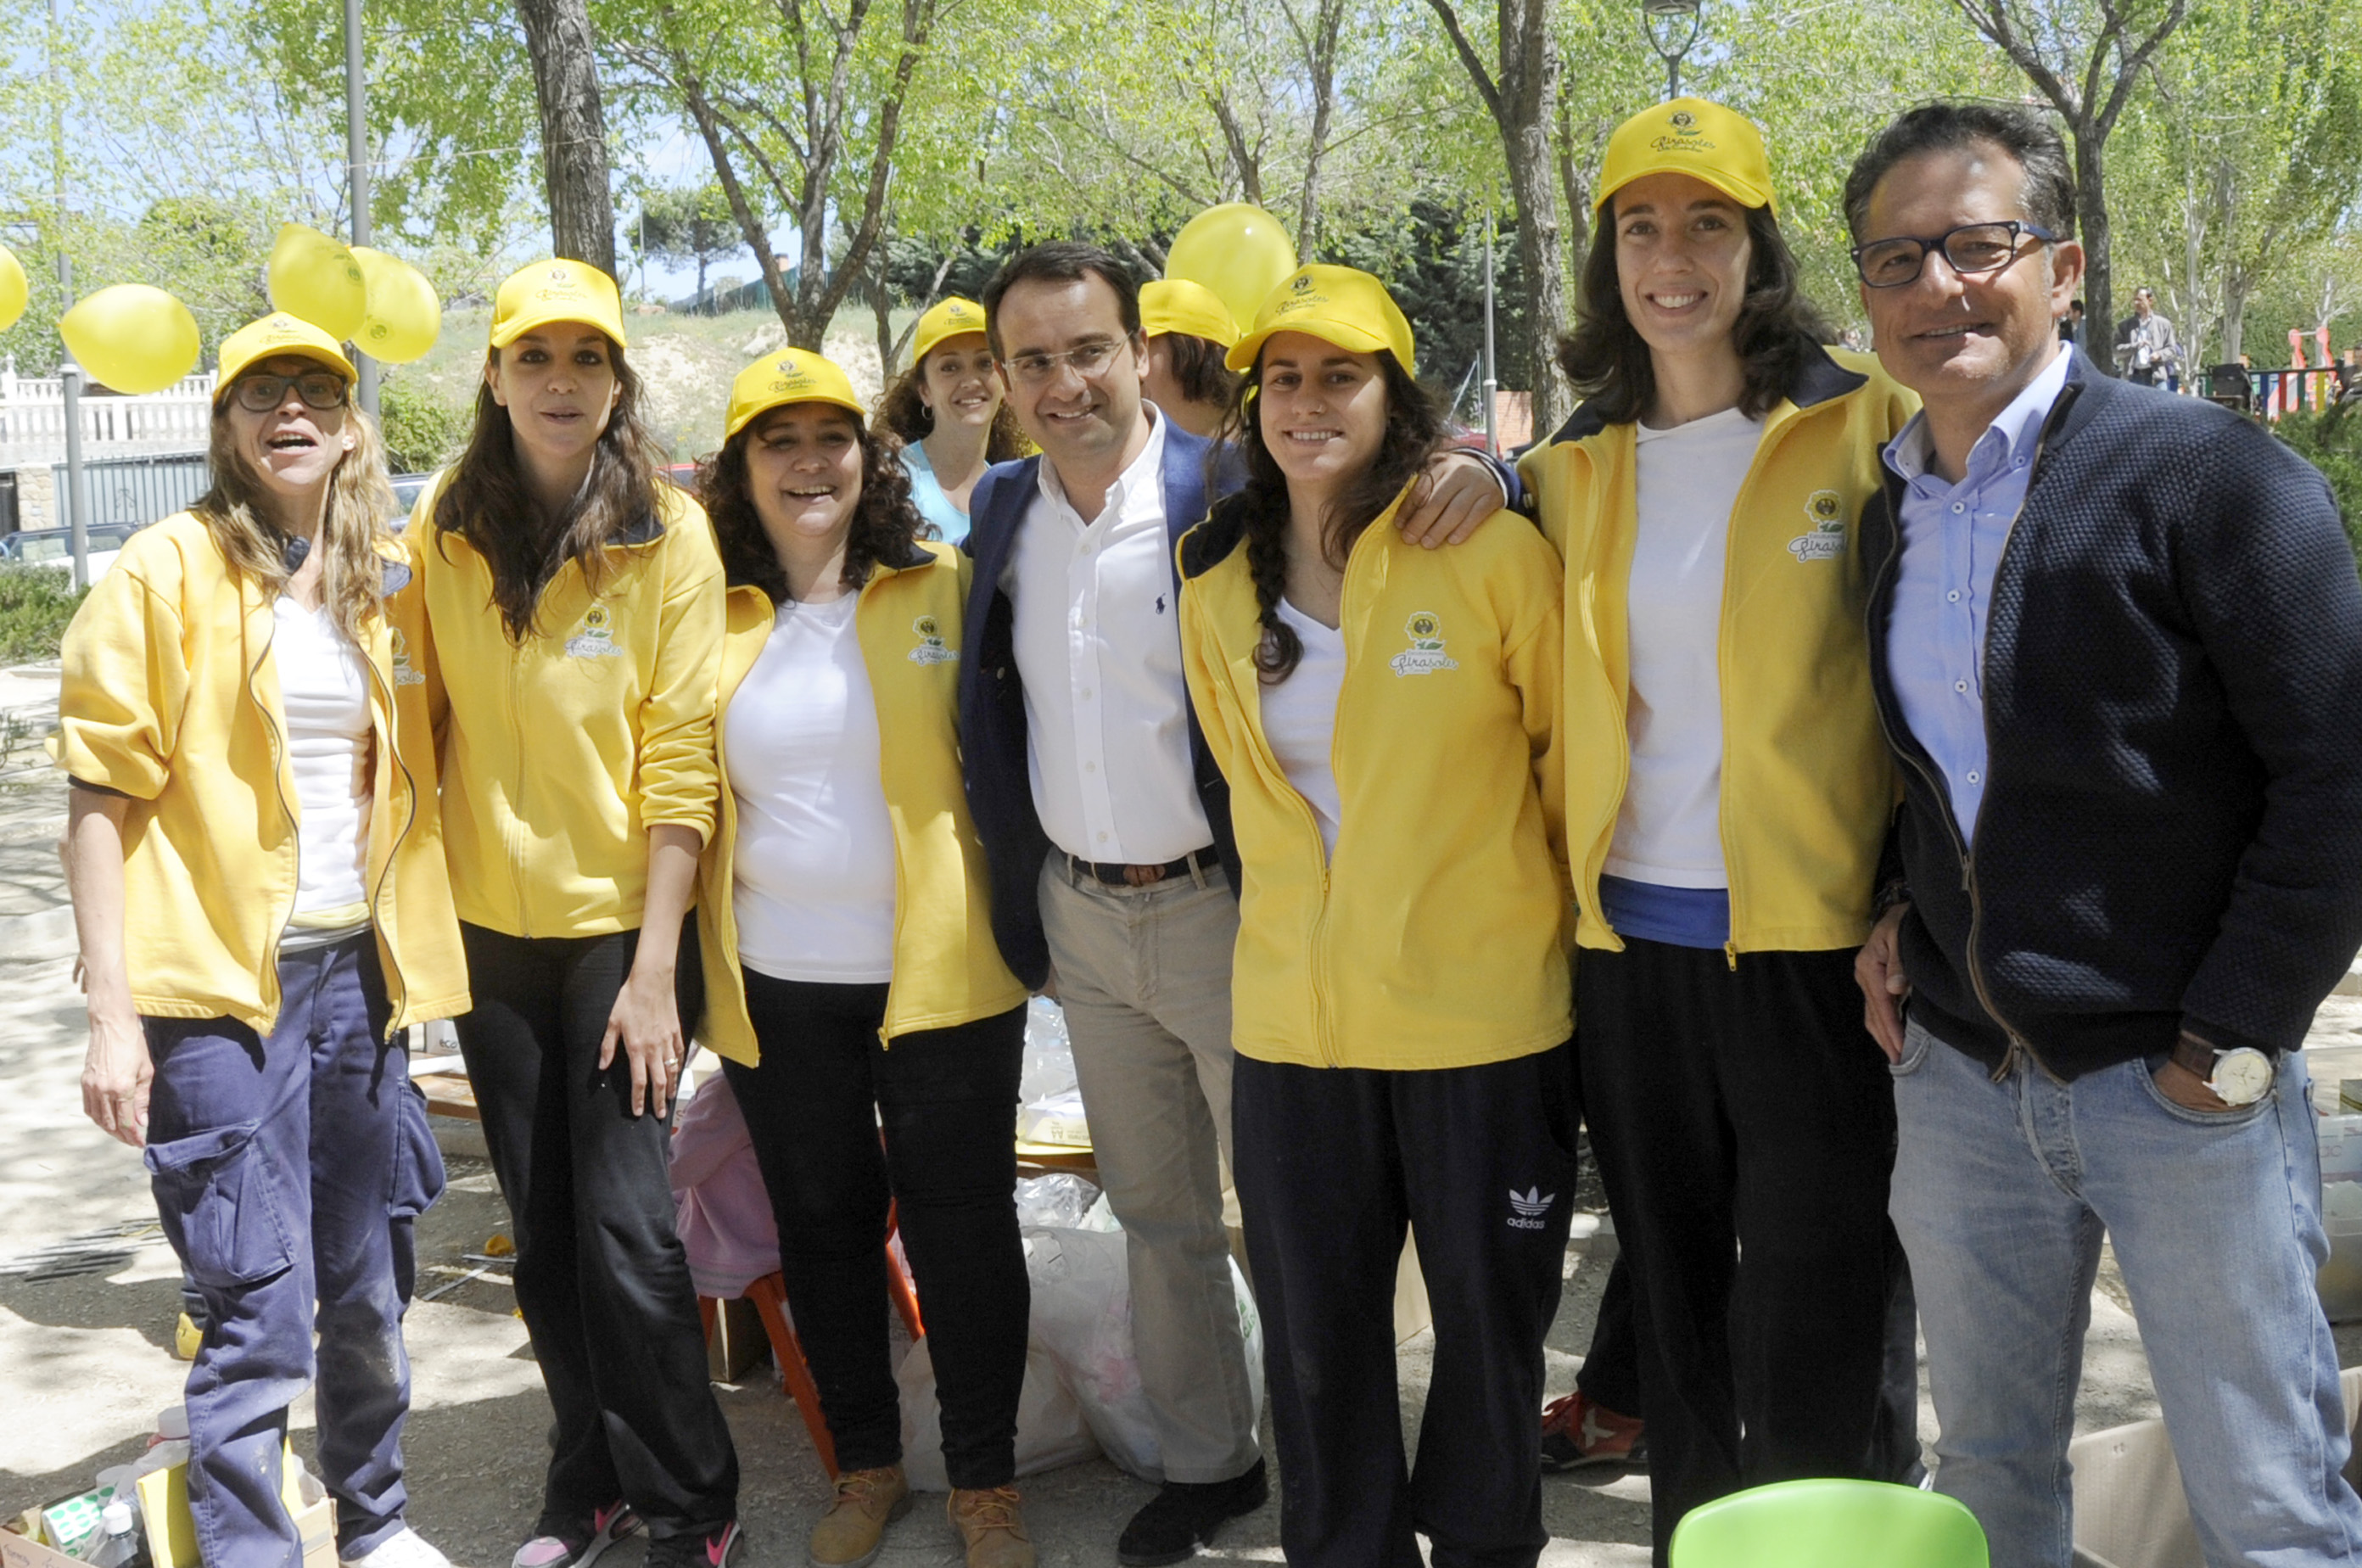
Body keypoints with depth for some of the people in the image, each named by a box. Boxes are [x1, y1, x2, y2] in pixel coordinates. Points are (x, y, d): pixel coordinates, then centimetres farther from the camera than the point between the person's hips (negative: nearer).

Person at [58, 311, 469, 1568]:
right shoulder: (168, 571, -4)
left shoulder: (388, 580, 10)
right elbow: (102, 795, -7)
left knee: (367, 1284, 15)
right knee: (259, 1310, -6)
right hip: (220, 982, -5)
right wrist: (113, 1010, -12)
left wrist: (420, 944, 7)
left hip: (357, 970, 5)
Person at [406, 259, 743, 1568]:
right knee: (543, 1234, 12)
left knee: (625, 1226, -5)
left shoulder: (671, 535, -9)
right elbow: (420, 721, 7)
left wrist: (655, 967, -14)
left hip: (621, 920, -3)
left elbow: (679, 760, -10)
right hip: (491, 920, 4)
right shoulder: (443, 526, 0)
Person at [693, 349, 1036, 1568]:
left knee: (961, 1226, 4)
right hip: (777, 986, 2)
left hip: (939, 970, -2)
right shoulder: (714, 619, 5)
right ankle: (867, 1466, 30)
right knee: (822, 1226, 13)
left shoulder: (945, 590, 0)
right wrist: (683, 961, 5)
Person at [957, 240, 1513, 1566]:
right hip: (1079, 919, 5)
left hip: (1220, 909, -5)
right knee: (1156, 1212, 17)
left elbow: (1394, 498, -8)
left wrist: (1477, 472, -30)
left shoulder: (1231, 490, -12)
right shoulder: (1001, 509, 5)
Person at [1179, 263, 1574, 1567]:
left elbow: (1576, 749, 1)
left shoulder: (1494, 555, -9)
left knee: (1491, 1323, 13)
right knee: (1314, 1336, 13)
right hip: (1293, 1016, 4)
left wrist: (1556, 920, 8)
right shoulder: (1216, 586, 4)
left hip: (1485, 1010, -3)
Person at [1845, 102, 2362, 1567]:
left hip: (2180, 1080, -5)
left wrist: (2233, 1042, -14)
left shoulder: (2209, 472, -11)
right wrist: (1901, 915, 7)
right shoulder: (1890, 515, 9)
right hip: (1958, 1076, 6)